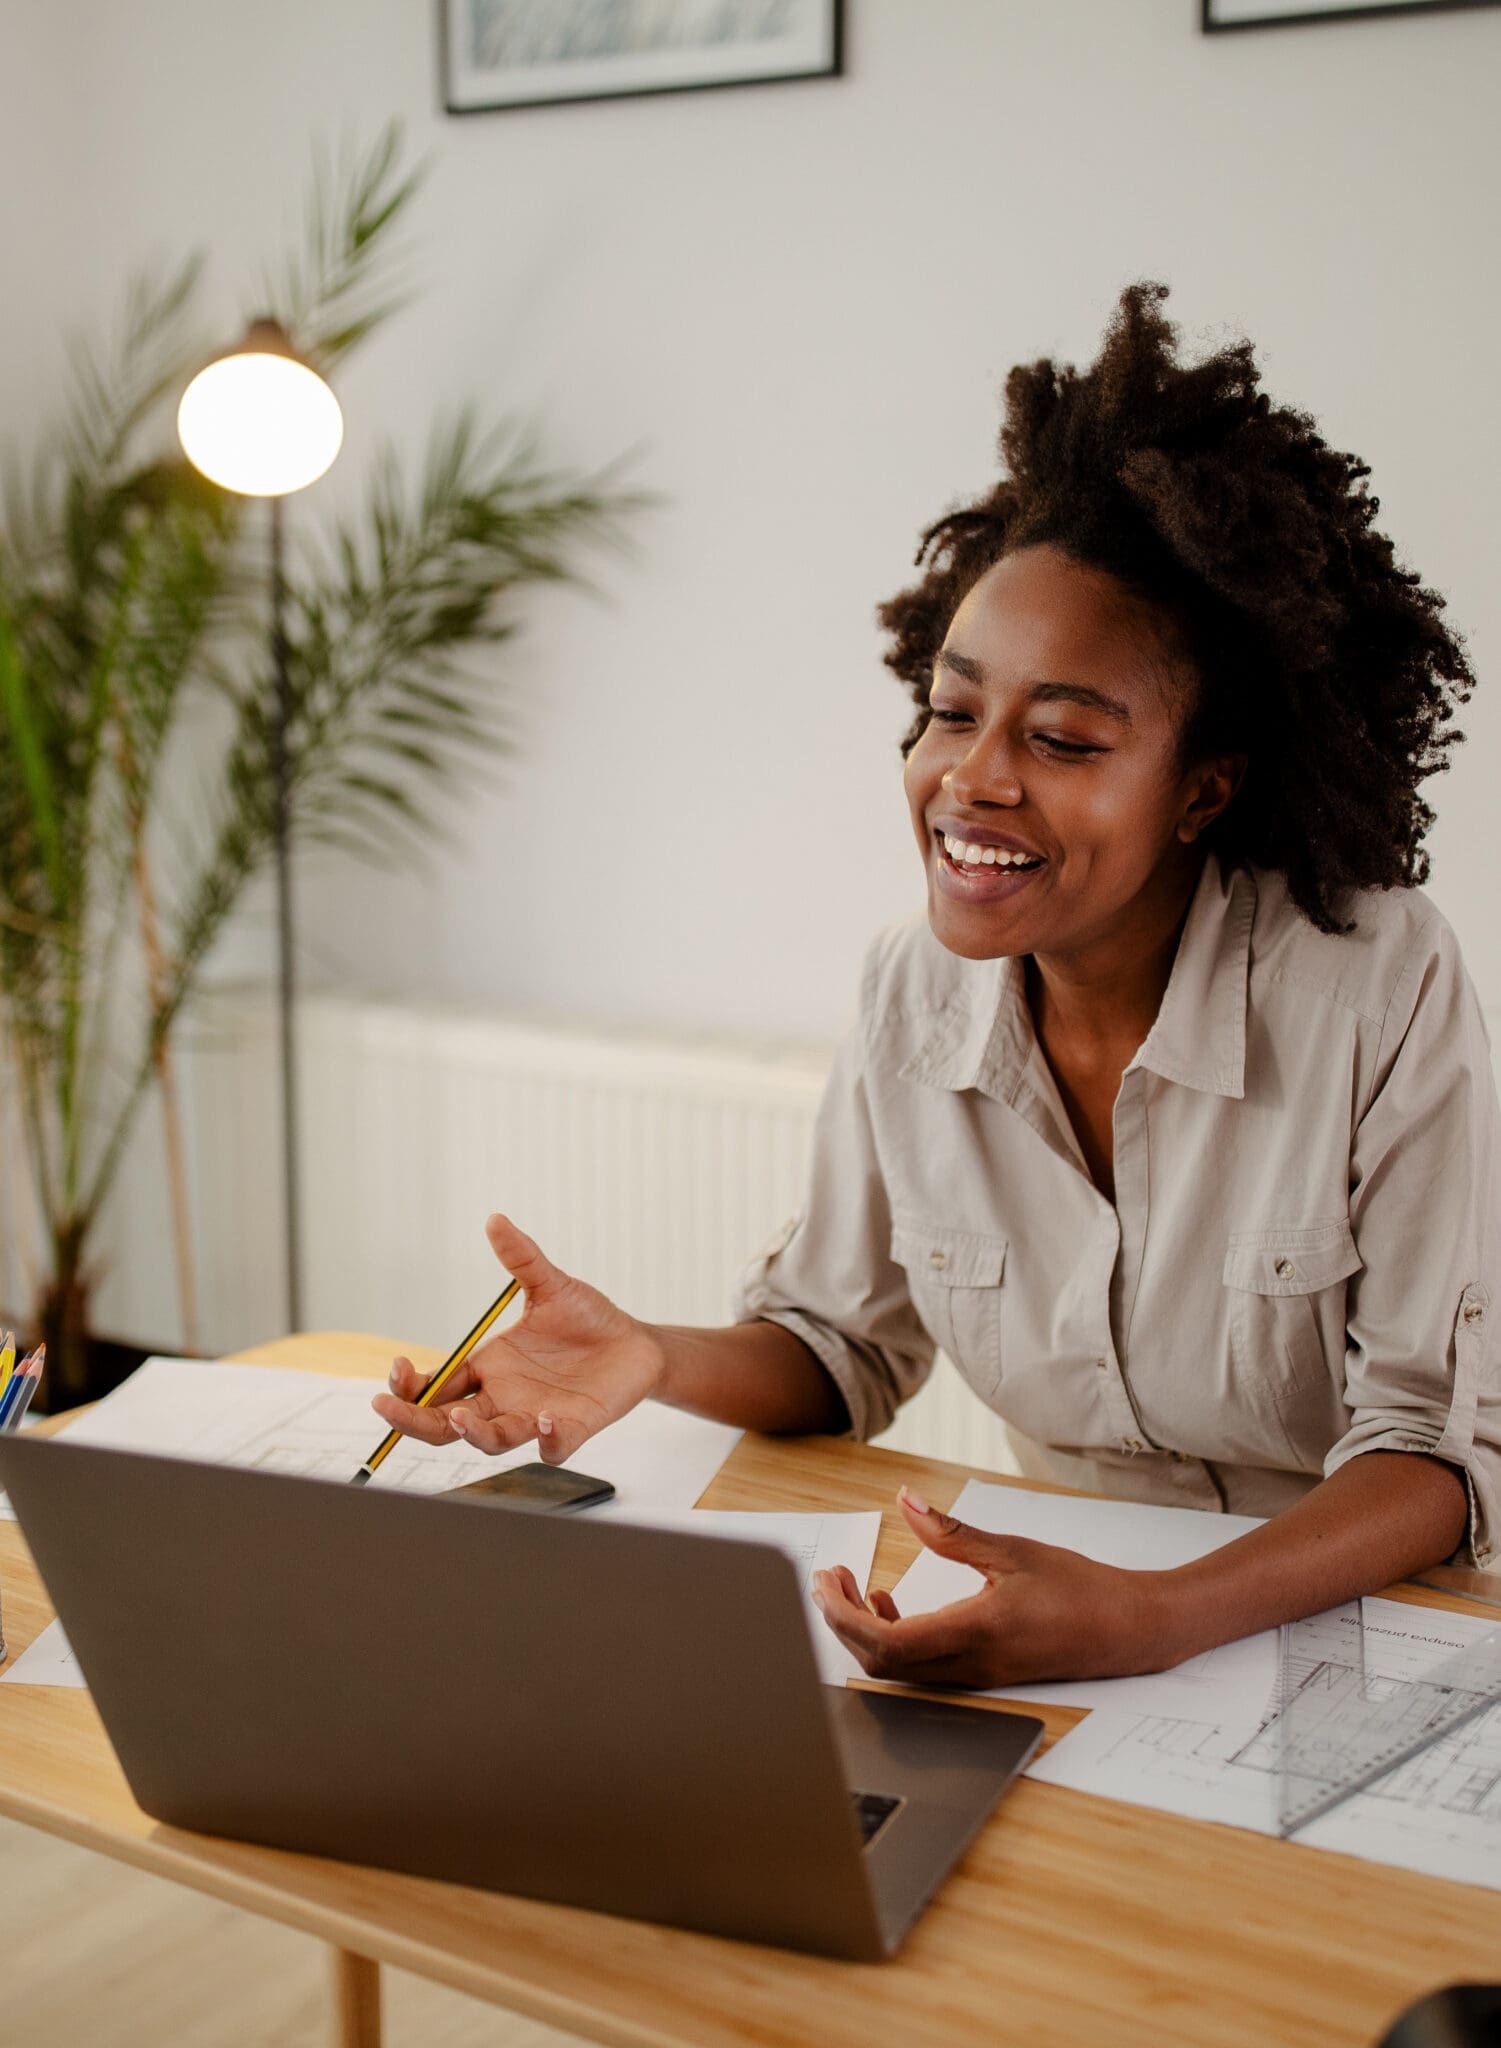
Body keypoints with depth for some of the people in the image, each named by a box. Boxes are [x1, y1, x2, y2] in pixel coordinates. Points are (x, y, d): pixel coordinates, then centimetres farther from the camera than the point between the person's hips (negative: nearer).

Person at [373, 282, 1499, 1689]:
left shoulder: (1386, 990, -17)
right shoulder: (913, 993, -4)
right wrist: (652, 1360, -12)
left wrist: (1157, 1624, -31)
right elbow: (844, 1345, 9)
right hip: (1072, 1599, 3)